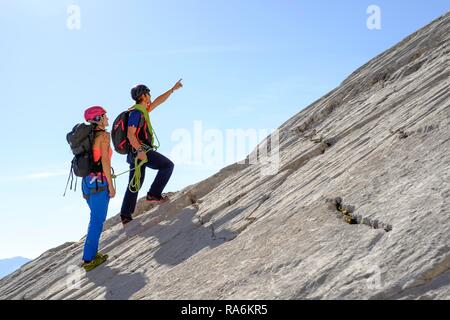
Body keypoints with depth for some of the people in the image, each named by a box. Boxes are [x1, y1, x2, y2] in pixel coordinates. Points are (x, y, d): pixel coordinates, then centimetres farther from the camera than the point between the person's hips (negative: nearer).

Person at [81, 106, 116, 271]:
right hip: (99, 183, -8)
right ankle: (89, 259, 6)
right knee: (97, 221, 1)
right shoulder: (104, 135, -11)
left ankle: (92, 253, 24)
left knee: (97, 218, 20)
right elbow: (105, 161, -17)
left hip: (87, 181, 8)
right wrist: (111, 185, -13)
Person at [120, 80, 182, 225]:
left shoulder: (141, 110, 17)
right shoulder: (137, 112, -11)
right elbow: (130, 134, -21)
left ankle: (125, 217, 13)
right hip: (141, 151, -10)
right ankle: (154, 194, -4)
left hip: (136, 153, 10)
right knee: (168, 165, -2)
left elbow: (157, 102, 28)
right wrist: (140, 151, -28)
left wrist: (173, 89, 33)